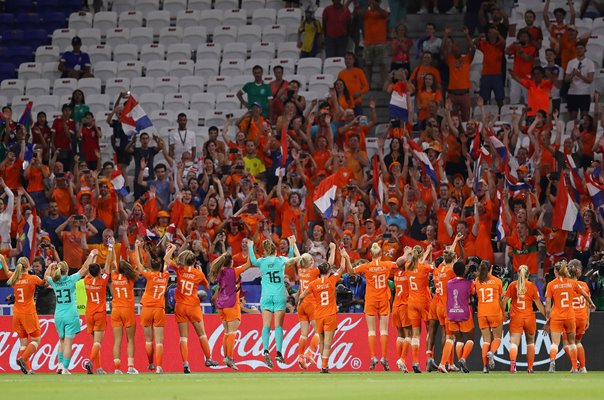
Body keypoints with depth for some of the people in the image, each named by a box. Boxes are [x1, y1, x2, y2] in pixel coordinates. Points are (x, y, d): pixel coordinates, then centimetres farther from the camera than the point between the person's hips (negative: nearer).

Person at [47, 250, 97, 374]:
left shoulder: (54, 281, 2)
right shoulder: (71, 280, -6)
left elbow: (46, 276, 26)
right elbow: (85, 268, 2)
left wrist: (51, 266, 39)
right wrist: (91, 255, 13)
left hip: (58, 315, 3)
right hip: (71, 315, -3)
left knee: (62, 340, 21)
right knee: (68, 342, -3)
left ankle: (60, 364, 9)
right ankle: (65, 368, -7)